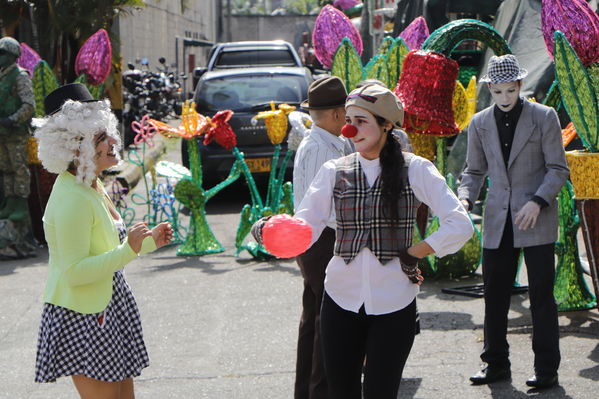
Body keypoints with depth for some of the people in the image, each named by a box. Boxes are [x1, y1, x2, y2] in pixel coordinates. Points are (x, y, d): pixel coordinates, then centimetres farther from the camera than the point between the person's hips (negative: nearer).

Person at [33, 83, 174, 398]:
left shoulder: (92, 187, 10)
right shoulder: (71, 199, -22)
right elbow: (74, 271, -25)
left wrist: (149, 242, 12)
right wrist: (128, 251, -29)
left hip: (110, 310, 10)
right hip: (82, 317, -10)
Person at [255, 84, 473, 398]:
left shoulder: (414, 169, -2)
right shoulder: (334, 171, 6)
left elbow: (460, 226, -8)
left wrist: (411, 254, -8)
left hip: (393, 303, -2)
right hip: (342, 301, 3)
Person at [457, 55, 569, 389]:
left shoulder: (544, 117, -3)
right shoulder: (480, 123, 8)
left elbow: (558, 168, -3)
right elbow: (475, 170, 14)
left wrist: (537, 202, -17)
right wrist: (465, 199, -5)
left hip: (536, 220, -4)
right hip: (498, 222, 4)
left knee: (541, 295, -2)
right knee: (495, 295, 6)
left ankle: (547, 369, 7)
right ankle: (496, 364, 18)